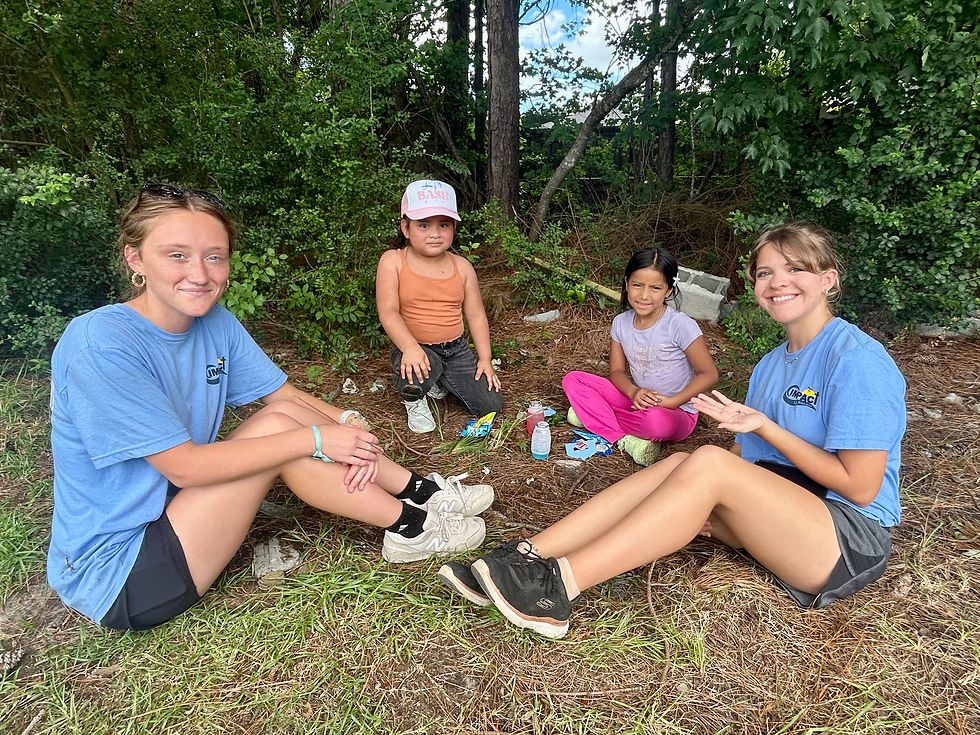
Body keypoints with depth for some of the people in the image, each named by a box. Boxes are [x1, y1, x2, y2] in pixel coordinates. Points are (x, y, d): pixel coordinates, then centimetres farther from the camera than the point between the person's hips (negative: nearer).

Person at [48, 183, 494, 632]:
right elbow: (184, 465, -27)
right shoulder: (99, 344, -25)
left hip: (178, 509, 7)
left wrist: (348, 427, -19)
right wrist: (314, 438, -26)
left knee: (286, 415, -8)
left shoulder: (216, 323, -3)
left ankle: (417, 493, 1)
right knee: (277, 428, -21)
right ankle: (408, 526, -6)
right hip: (113, 578, -7)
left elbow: (287, 395, 1)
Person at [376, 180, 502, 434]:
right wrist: (410, 348, -32)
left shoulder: (462, 267, 1)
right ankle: (414, 400, 1)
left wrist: (485, 360, -2)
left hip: (456, 348, 4)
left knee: (489, 405, -5)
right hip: (416, 348, -4)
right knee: (417, 374, -39)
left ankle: (441, 380, 24)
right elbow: (388, 313, -17)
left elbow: (476, 316, 5)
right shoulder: (393, 261, -8)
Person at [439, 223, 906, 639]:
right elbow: (748, 469, 8)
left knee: (708, 462, -29)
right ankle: (526, 556, -25)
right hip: (782, 517, 7)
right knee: (679, 465, -18)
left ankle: (558, 587, -30)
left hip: (854, 542, -7)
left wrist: (764, 425, -18)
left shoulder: (858, 360, -14)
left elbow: (859, 487, -17)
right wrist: (705, 508, -12)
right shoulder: (771, 365, 11)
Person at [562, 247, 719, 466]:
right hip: (637, 402, 5)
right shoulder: (621, 323, -2)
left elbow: (709, 374, -14)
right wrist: (634, 392, -18)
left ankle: (596, 416, -14)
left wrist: (672, 402, -21)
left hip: (678, 413, -5)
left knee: (656, 419, -42)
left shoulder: (680, 325, -18)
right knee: (572, 380, -7)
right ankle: (626, 440, -18)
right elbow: (617, 371, 4)